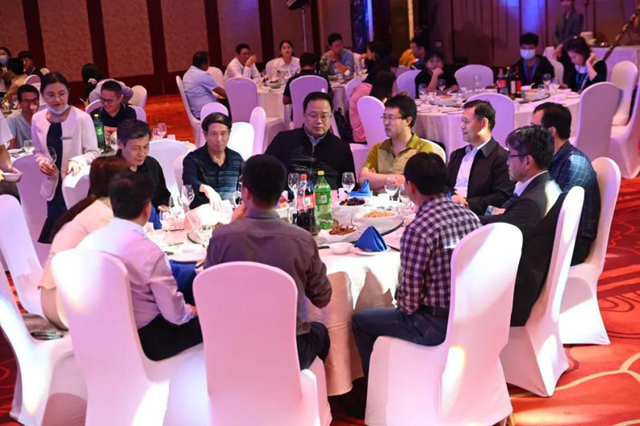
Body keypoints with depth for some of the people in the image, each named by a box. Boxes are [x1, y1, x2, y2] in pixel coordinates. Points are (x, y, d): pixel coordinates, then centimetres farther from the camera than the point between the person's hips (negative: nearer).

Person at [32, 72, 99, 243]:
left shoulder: (82, 118, -13)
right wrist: (41, 161, -8)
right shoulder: (37, 119, 1)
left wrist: (77, 161, -28)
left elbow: (93, 152, -9)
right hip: (54, 186, 4)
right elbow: (38, 151, 14)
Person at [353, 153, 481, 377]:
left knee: (360, 321, 12)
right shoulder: (469, 216, -1)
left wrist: (401, 303, 6)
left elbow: (409, 300, -18)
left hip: (438, 328, -8)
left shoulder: (418, 230, -23)